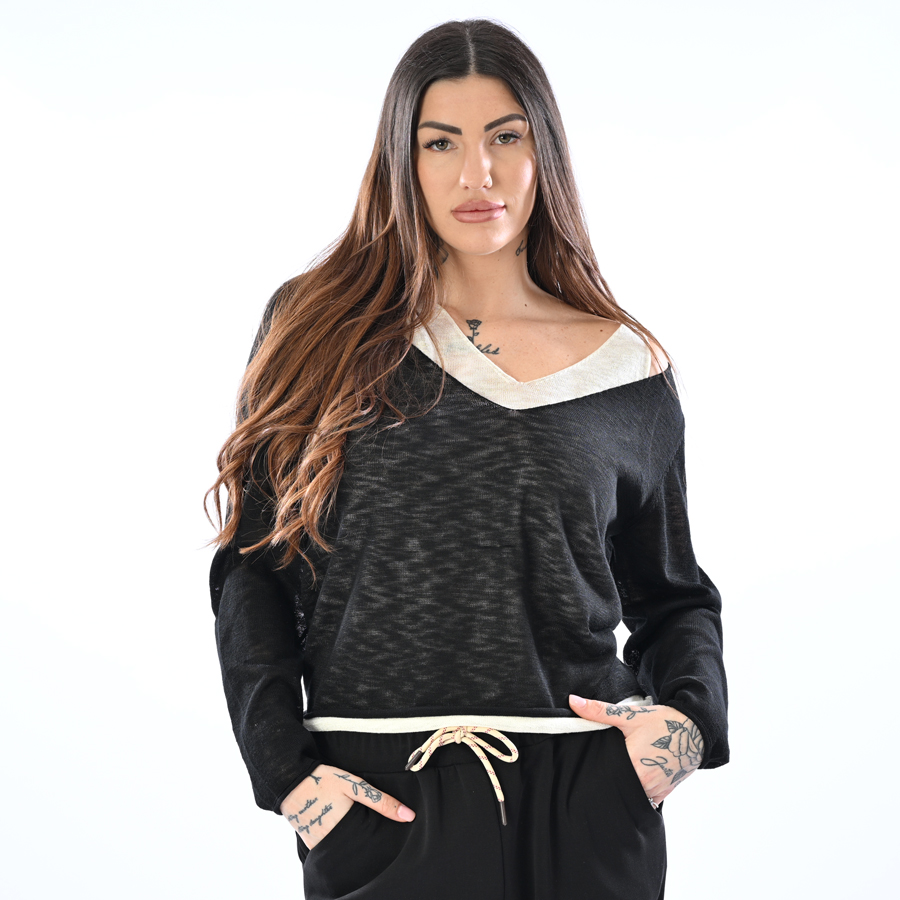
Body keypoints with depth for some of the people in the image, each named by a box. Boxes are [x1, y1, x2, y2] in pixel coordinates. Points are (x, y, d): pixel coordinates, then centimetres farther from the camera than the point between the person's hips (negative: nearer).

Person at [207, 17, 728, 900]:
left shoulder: (627, 370, 5)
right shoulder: (316, 329, 3)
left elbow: (673, 596, 14)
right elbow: (249, 566, 2)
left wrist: (688, 713, -6)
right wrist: (284, 768, -8)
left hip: (583, 805, 1)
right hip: (378, 808, -1)